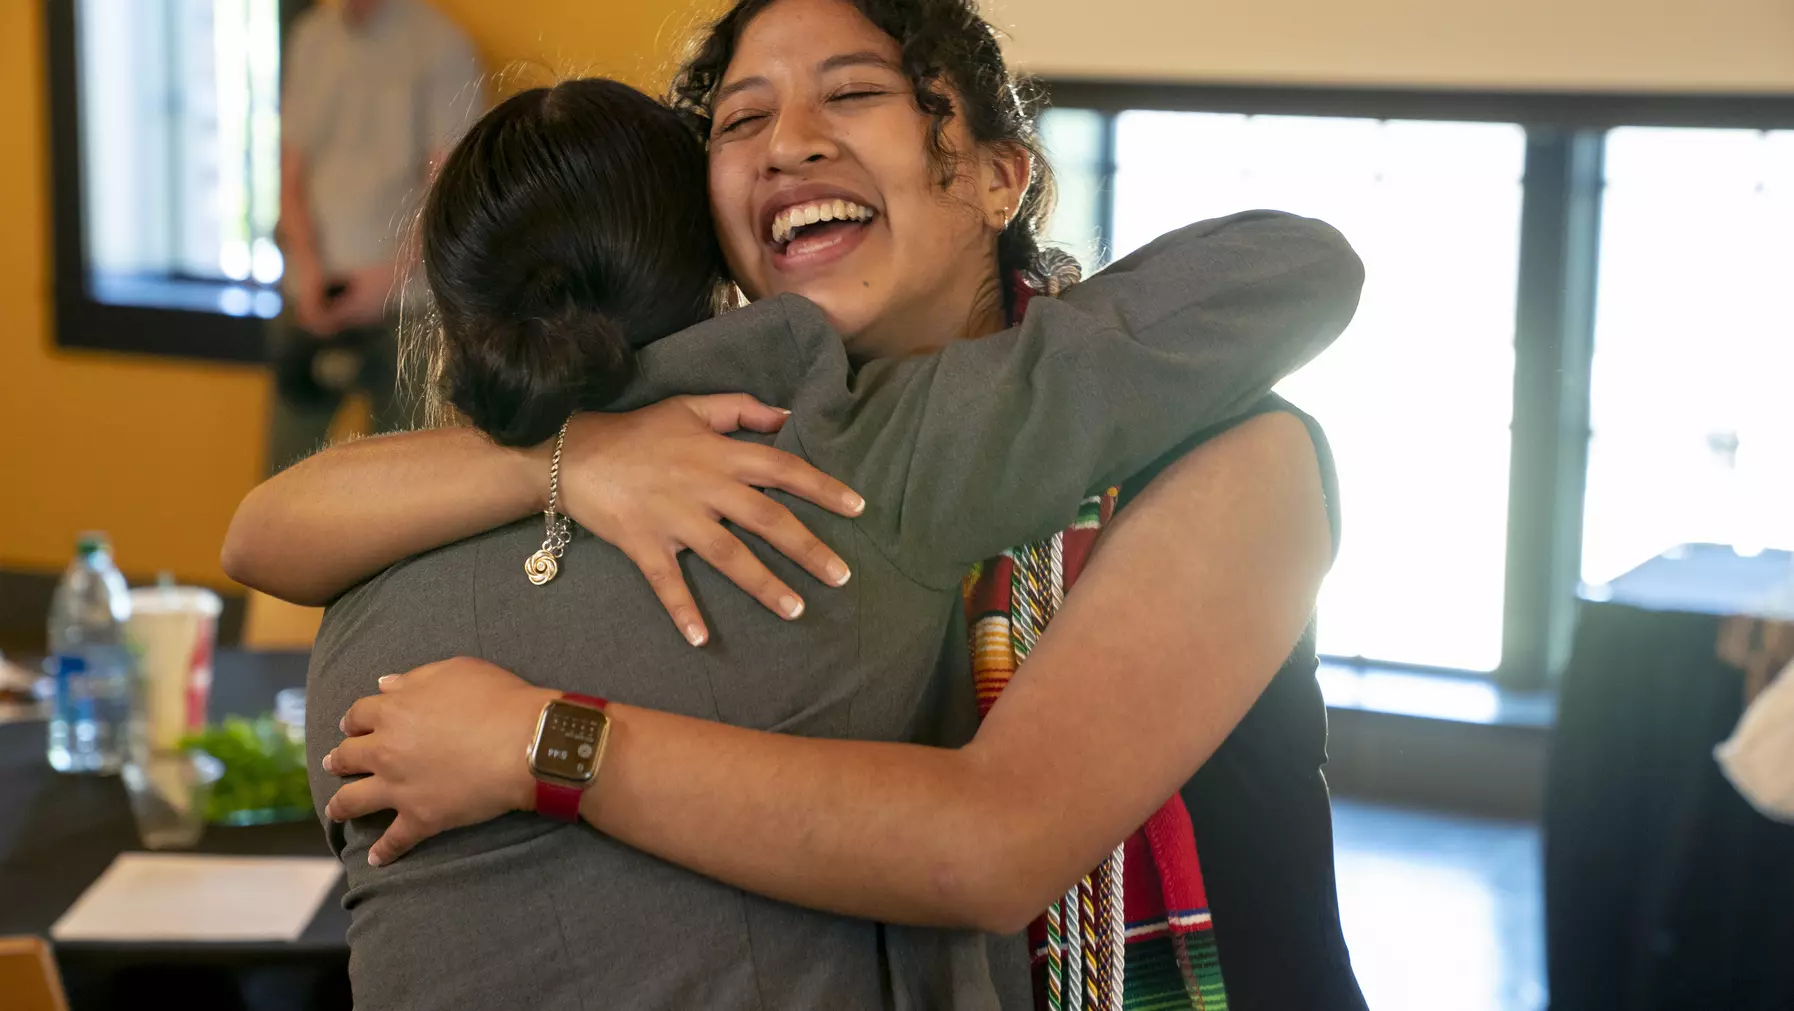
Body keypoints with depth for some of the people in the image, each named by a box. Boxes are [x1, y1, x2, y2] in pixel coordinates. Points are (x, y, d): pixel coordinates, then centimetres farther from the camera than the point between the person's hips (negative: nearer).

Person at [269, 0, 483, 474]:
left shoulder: (441, 46, -5)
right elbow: (292, 172, 11)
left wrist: (389, 278, -15)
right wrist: (309, 267, -3)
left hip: (402, 304, -4)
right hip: (312, 300, 5)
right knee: (285, 469, 3)